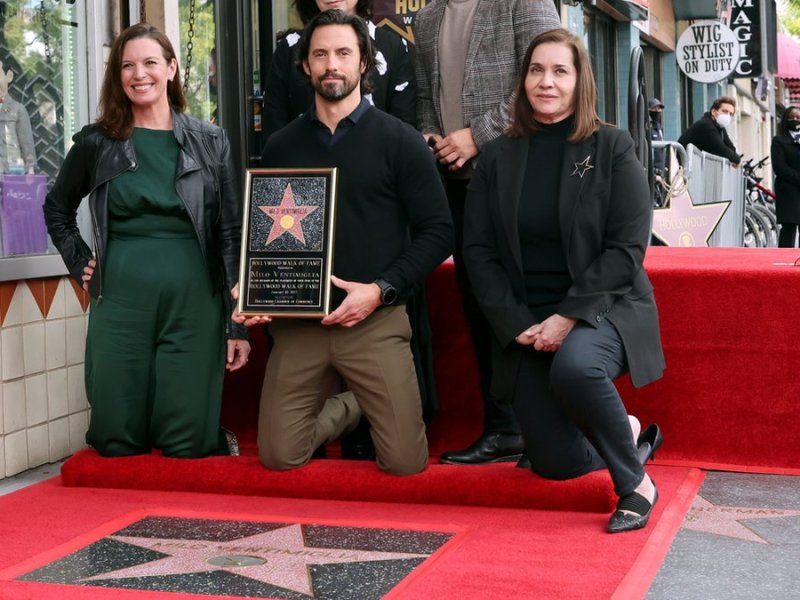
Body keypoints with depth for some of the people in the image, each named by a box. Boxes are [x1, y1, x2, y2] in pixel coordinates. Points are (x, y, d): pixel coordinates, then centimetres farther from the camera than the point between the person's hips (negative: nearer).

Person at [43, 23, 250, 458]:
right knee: (116, 440, 4)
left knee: (188, 446, -1)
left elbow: (231, 236, 3)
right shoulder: (96, 143, 5)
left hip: (194, 302, -1)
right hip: (120, 301, 1)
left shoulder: (210, 143, 4)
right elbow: (57, 210, 23)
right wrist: (81, 266, 8)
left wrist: (240, 324, -2)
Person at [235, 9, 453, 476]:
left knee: (406, 462, -9)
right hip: (297, 321, 3)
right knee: (279, 456, -4)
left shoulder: (399, 140, 1)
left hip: (376, 321, -3)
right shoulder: (281, 146, 11)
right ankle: (345, 411, 26)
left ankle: (365, 408, 26)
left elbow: (438, 231, -3)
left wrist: (380, 290, -14)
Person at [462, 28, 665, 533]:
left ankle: (636, 482, -14)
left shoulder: (612, 148, -4)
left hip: (602, 307, -3)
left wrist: (569, 316, -19)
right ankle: (628, 435, 32)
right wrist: (516, 323, -10)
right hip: (525, 321, 4)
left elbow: (627, 248, -10)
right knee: (556, 463, -2)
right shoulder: (499, 156, 5)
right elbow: (479, 251, 2)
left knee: (574, 367, -38)